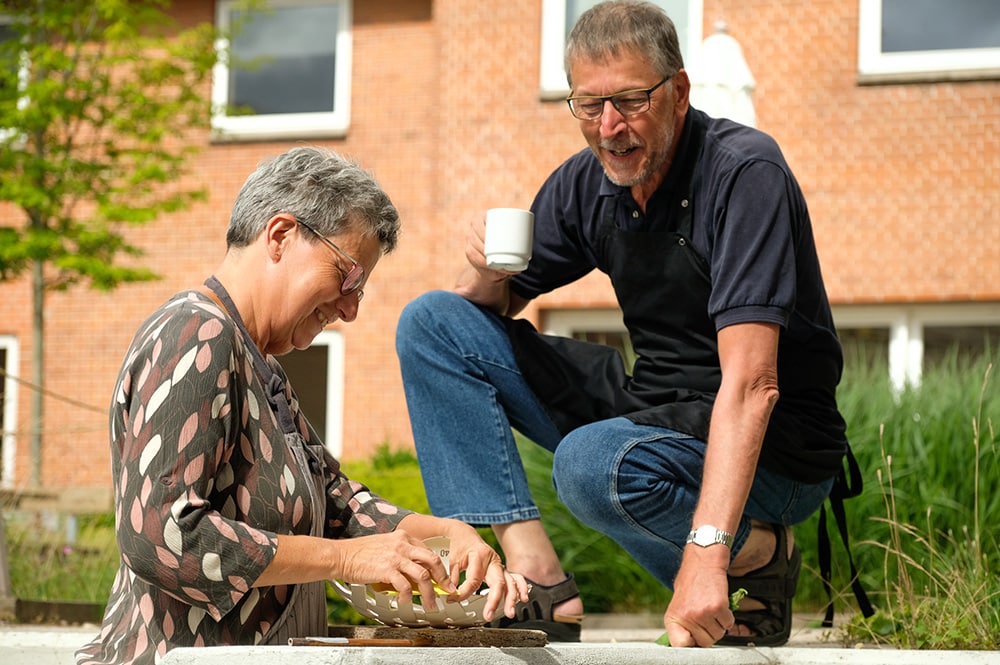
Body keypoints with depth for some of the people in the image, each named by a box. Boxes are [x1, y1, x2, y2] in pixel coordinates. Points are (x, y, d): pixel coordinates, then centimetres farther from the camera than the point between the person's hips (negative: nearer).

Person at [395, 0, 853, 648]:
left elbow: (750, 383, -32)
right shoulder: (586, 184, 0)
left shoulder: (745, 170, -21)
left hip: (767, 448, -7)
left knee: (591, 462, -37)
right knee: (432, 323, -1)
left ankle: (758, 555, -7)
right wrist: (488, 272, -14)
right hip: (650, 412, 8)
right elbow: (496, 304, 12)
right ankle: (539, 587, -11)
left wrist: (706, 556, -42)